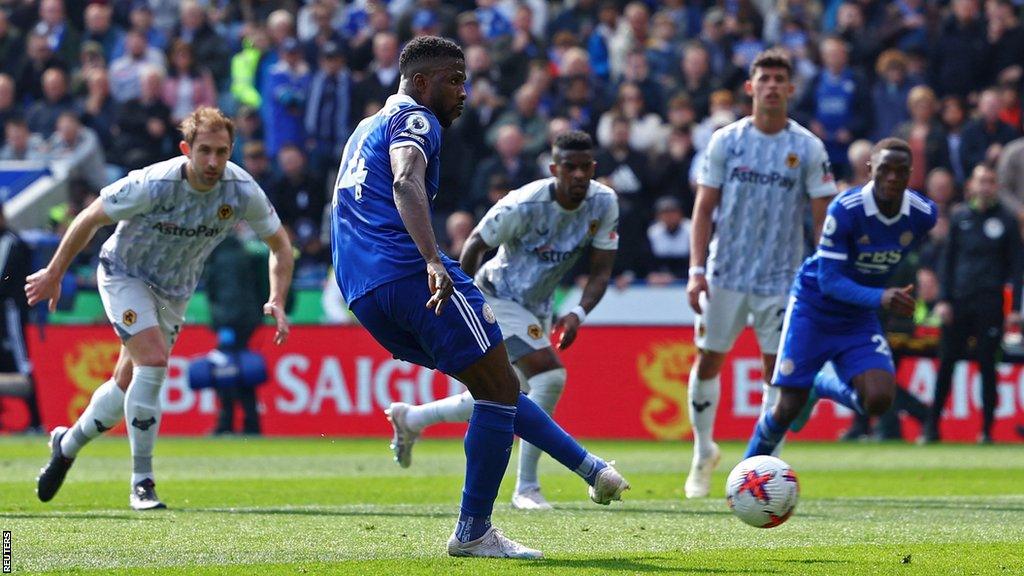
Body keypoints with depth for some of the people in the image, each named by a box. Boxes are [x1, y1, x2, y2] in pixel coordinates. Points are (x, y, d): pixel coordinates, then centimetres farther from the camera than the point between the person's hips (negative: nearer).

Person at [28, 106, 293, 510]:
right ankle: (141, 484, -17)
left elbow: (279, 244, -4)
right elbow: (91, 217, -16)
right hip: (124, 275, -5)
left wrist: (277, 302, -18)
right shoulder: (152, 185, -31)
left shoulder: (242, 192, -21)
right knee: (152, 360, -25)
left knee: (129, 385, 11)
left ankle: (67, 444, 40)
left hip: (174, 291, 5)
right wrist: (54, 273, -9)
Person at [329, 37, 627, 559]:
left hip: (363, 294, 10)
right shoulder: (413, 120, -1)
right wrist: (433, 261, -35)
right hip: (409, 275, -10)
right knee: (500, 389, -2)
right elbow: (406, 182, -22)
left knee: (492, 384, 19)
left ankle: (589, 467, 19)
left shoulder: (367, 129, 29)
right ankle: (472, 532, -2)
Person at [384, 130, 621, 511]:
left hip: (538, 307, 8)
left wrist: (578, 315, -23)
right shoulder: (525, 205, -26)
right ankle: (526, 489, -15)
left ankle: (410, 418, 39)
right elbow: (476, 244, -13)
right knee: (550, 376, -24)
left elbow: (601, 271, -7)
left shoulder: (604, 203, -11)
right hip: (499, 298, -8)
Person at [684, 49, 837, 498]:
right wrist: (696, 270, -5)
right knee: (708, 360, 5)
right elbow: (704, 207, 3)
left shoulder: (808, 148, -1)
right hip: (726, 273, 1)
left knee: (778, 371, -3)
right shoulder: (726, 141, 1)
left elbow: (824, 218, 0)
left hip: (782, 277, -1)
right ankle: (703, 452, 24)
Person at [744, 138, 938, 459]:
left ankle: (822, 385, 15)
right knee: (788, 408, -5)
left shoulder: (924, 214, -12)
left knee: (878, 400, -19)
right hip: (813, 308, -3)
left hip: (859, 317, 3)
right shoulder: (845, 209, -25)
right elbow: (829, 280, -26)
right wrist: (880, 298, -40)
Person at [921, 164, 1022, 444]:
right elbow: (949, 260, 11)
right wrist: (943, 300, 1)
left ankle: (987, 429, 5)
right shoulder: (960, 218, 9)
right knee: (946, 363, 1)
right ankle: (932, 427, 7)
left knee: (987, 364, -1)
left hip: (990, 303, -2)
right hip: (958, 302, 2)